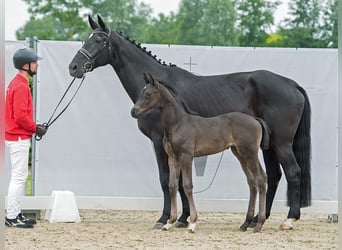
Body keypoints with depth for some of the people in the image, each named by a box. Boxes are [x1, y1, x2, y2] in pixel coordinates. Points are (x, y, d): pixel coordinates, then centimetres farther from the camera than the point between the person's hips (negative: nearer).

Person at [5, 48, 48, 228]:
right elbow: (20, 116, -24)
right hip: (19, 138, -11)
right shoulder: (21, 86, -17)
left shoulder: (17, 83, 15)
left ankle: (16, 214, 20)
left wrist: (34, 126, 10)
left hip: (18, 137, 11)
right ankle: (12, 217, -8)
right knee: (19, 176, -9)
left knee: (20, 177, 15)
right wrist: (35, 128, -12)